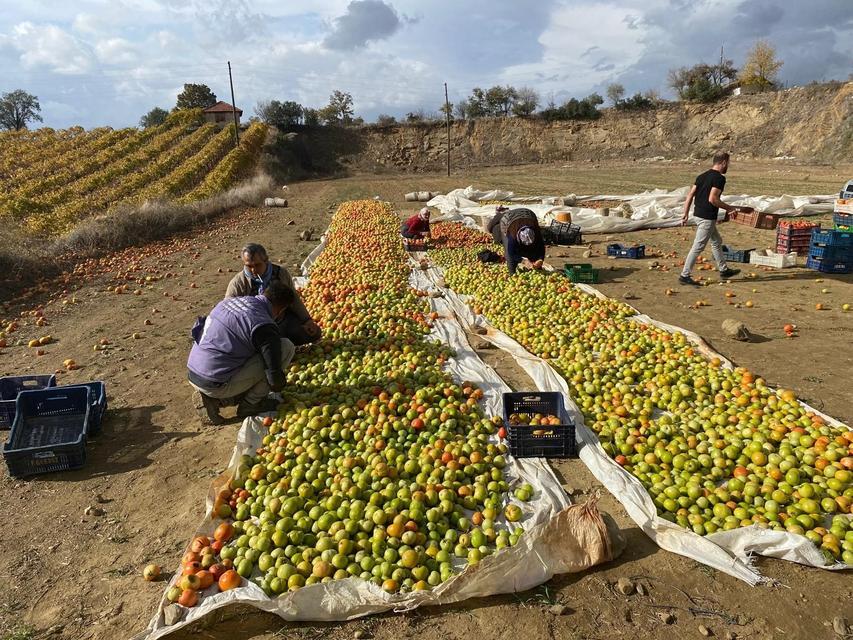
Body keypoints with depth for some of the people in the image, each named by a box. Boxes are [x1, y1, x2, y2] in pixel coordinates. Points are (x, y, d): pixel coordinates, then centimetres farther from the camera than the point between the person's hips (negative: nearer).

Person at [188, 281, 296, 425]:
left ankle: (212, 398, 14)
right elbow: (275, 379, -14)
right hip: (217, 385, -8)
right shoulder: (264, 326, -16)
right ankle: (250, 405, 5)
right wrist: (279, 384, 11)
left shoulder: (229, 301, 8)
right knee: (286, 347, -6)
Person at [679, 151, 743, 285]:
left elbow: (690, 195, 8)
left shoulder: (702, 176, 11)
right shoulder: (719, 178, -13)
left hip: (698, 214, 9)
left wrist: (686, 213, 11)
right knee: (698, 247, -4)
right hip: (707, 218, -9)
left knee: (717, 241, 21)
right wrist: (729, 208, -10)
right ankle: (685, 276, 0)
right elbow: (712, 199, -23)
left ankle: (724, 270, 31)